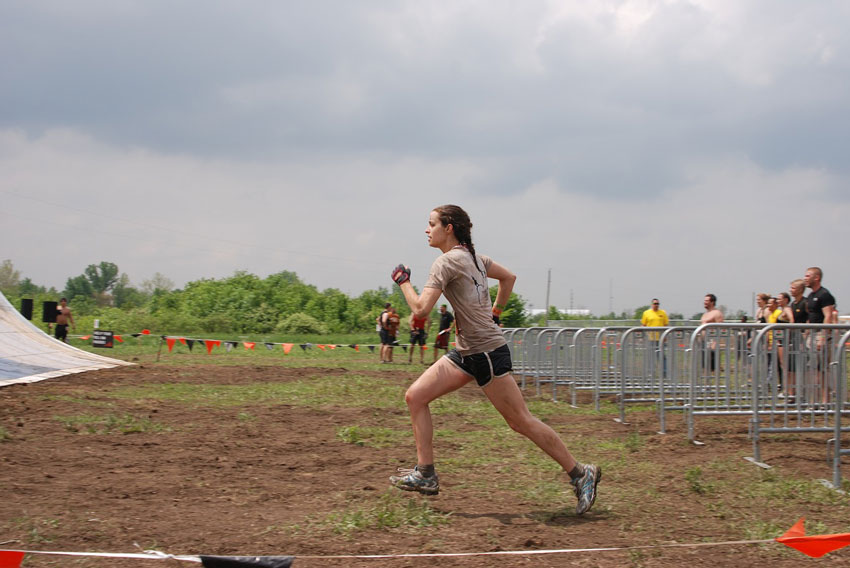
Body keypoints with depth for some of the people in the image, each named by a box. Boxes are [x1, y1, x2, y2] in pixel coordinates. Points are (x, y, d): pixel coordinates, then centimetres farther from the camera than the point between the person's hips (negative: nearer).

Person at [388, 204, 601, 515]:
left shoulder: (447, 261, -16)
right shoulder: (473, 257, 11)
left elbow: (421, 308, -21)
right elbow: (509, 277, 23)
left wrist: (403, 281, -5)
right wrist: (494, 312, 25)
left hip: (486, 352, -10)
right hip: (465, 352, 10)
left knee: (521, 421, -2)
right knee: (415, 396, 4)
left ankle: (581, 474, 8)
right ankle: (425, 474, 6)